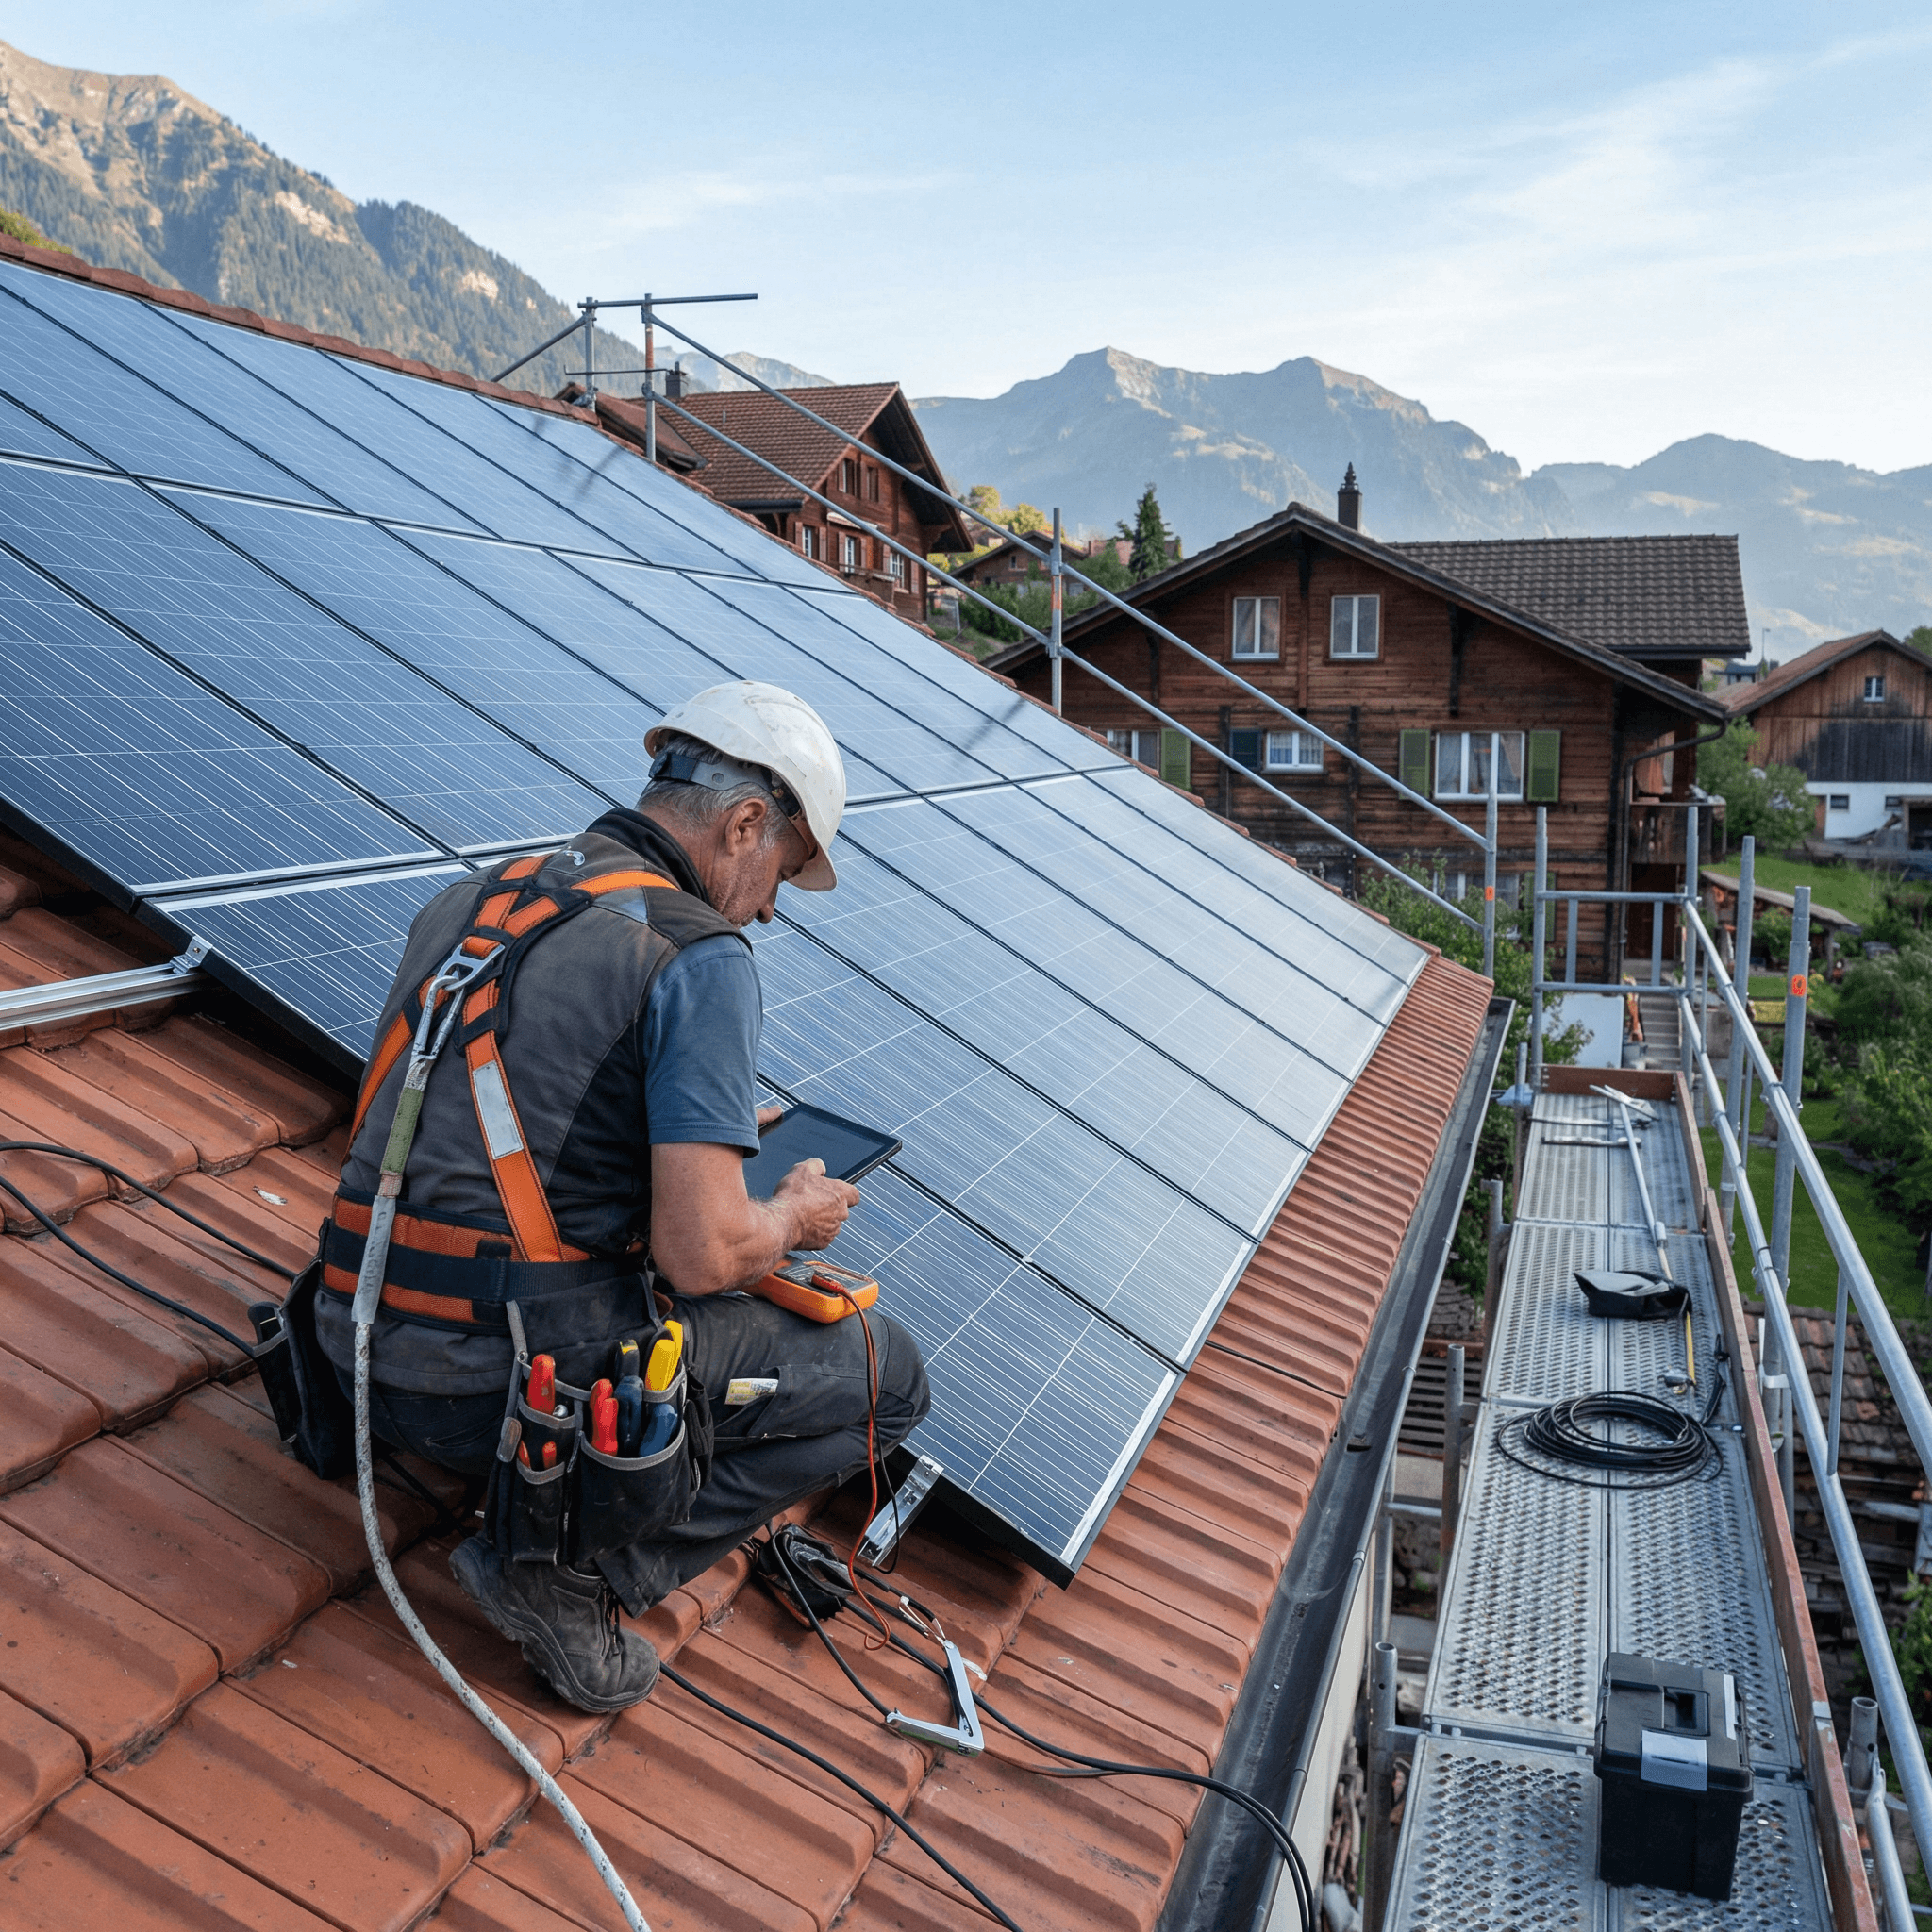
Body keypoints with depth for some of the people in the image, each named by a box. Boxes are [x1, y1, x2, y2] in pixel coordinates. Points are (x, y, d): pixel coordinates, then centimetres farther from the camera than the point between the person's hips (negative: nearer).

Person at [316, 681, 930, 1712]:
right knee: (886, 1375, 5)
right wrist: (792, 1215, 5)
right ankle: (576, 1566, -1)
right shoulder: (701, 954, -12)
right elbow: (702, 1252, -19)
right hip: (522, 1382, -8)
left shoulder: (465, 903, 12)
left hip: (373, 1361, 8)